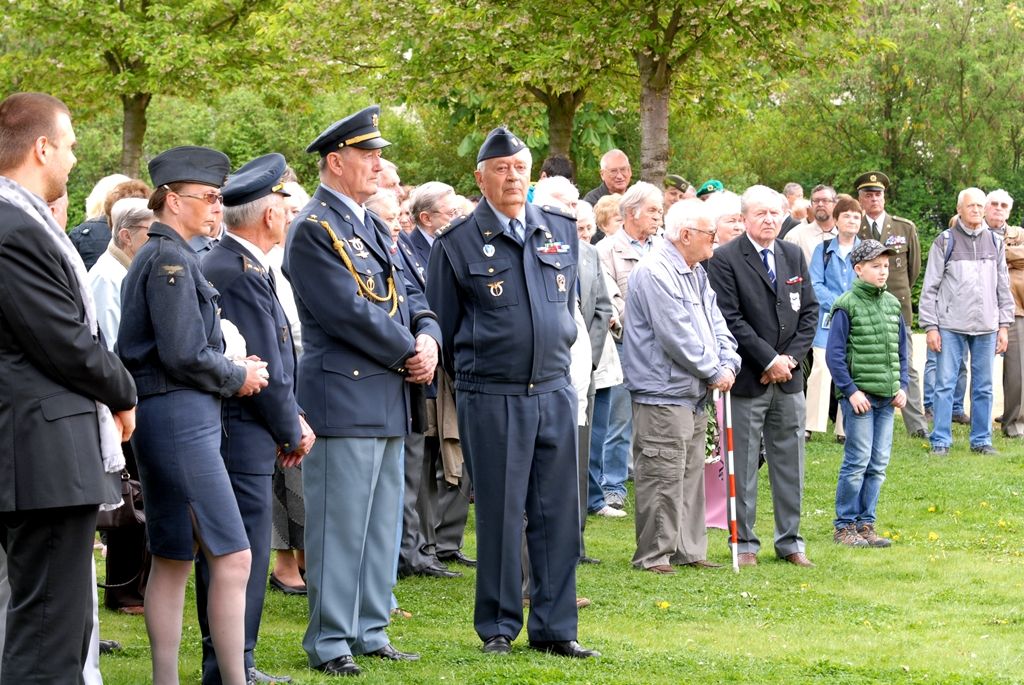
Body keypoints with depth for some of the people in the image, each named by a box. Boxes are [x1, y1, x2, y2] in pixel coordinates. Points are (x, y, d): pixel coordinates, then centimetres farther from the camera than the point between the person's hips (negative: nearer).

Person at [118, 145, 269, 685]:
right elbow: (184, 354, -19)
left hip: (163, 418, 11)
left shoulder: (157, 256, 18)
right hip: (180, 416, -11)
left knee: (172, 560, 11)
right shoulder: (171, 259, -13)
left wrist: (238, 370, 8)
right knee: (232, 557, -10)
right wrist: (237, 377, -4)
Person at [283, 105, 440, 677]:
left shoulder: (375, 227, 17)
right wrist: (407, 353, -10)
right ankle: (330, 643, 0)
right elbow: (350, 311, -18)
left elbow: (408, 294, 17)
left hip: (388, 401, 9)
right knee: (340, 527, -5)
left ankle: (370, 631, 21)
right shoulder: (315, 229, -11)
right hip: (343, 398, -9)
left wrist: (428, 338, -3)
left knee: (382, 524, 13)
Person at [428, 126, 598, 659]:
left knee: (558, 513, 5)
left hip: (555, 392, 4)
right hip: (490, 399, -4)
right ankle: (498, 627, 12)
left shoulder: (561, 232, 10)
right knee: (500, 514, 1)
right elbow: (443, 325, 5)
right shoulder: (456, 243, -3)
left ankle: (554, 627, 13)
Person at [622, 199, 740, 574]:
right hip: (662, 392, -10)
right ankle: (654, 554, -2)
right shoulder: (654, 273, -17)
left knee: (691, 474, 14)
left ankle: (689, 549, 21)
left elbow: (714, 323, 14)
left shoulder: (696, 274, 15)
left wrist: (728, 362, -4)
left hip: (694, 395, 10)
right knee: (662, 476, -7)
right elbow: (676, 335, -20)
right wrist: (714, 372, -12)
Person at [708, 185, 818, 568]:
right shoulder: (725, 260, -8)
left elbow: (809, 310, 9)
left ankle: (790, 541, 19)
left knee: (790, 464, 11)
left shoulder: (794, 256, 10)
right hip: (748, 379, -5)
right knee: (743, 465, 1)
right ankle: (745, 543, 11)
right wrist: (769, 361, -14)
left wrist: (791, 358, -4)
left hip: (789, 378, 5)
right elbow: (731, 319, -13)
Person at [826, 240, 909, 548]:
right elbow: (834, 354, -9)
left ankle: (866, 523, 16)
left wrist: (902, 386, 8)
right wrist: (851, 391, -13)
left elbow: (901, 350, 19)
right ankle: (844, 526, 3)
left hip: (887, 396, 6)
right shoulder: (846, 306, -8)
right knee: (858, 461, -6)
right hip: (859, 396, -6)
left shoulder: (892, 305, 11)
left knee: (879, 464, 7)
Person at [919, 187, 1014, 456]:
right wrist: (930, 326, -5)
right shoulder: (945, 242, 2)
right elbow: (930, 287, 1)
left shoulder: (995, 242, 11)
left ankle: (981, 440, 14)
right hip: (950, 326, -3)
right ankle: (941, 441, 3)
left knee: (984, 386, 6)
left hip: (986, 327, 3)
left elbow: (1003, 288, 15)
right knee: (945, 384, -3)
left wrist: (1004, 326, 8)